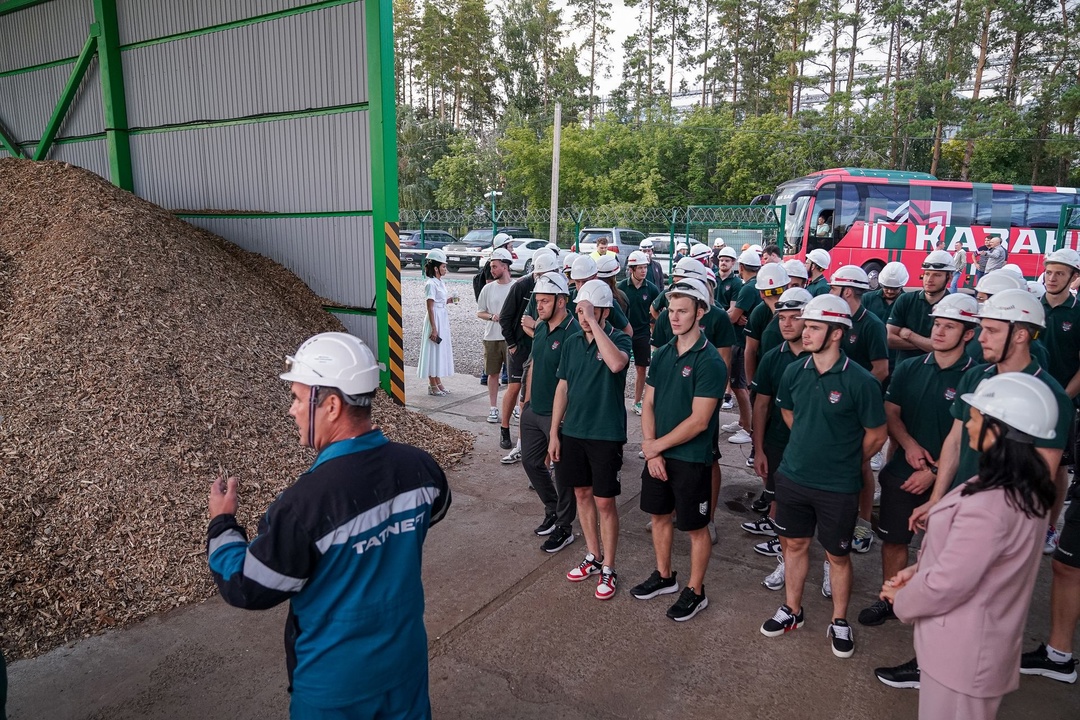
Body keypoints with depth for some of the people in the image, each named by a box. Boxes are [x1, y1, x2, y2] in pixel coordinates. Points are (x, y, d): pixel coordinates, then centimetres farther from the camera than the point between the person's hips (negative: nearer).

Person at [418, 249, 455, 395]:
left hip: (443, 319, 9)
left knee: (441, 351, 13)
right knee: (433, 351, -1)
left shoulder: (440, 282, 11)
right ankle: (433, 386, 7)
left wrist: (448, 300, 3)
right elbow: (430, 308, -17)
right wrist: (433, 328, -20)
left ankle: (438, 383, 22)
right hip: (435, 319, -9)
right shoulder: (431, 284, -15)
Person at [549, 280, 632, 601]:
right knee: (582, 494, 15)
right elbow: (563, 387, 9)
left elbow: (616, 363, -36)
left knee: (605, 501, 2)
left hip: (606, 434, -5)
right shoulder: (573, 342, 4)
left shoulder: (619, 339, -11)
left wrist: (593, 322, -30)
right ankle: (593, 556, 33)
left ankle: (608, 569, 18)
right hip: (572, 432, 5)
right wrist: (554, 433, 7)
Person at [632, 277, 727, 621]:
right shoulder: (662, 354, 3)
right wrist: (651, 451, -6)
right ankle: (664, 576, 40)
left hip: (691, 458, -6)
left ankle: (695, 591, 28)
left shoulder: (709, 361, -18)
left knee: (695, 527, 9)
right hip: (657, 454, 7)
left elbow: (698, 421, -21)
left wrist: (656, 446, -14)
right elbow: (648, 404, 4)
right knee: (660, 515, 20)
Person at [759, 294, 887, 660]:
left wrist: (845, 463, 7)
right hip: (793, 476, 4)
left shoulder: (860, 381, -17)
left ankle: (839, 621, 33)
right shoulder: (794, 372, -4)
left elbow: (876, 435, -5)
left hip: (838, 487, -4)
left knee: (838, 555, 12)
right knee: (795, 544, 17)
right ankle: (792, 610, 37)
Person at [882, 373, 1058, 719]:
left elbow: (946, 585, -25)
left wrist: (901, 598, -8)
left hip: (963, 649, -9)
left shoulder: (988, 506, -33)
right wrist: (916, 571, 2)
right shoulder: (1023, 488, -1)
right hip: (981, 638, 9)